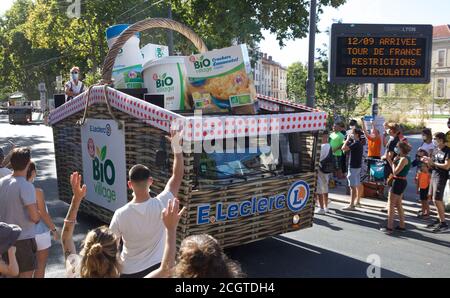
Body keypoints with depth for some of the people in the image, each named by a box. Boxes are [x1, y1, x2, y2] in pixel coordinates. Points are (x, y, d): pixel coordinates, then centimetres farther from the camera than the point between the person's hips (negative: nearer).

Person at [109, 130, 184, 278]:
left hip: (129, 271, 0)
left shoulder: (121, 214, -19)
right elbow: (177, 176, -10)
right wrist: (177, 146, -11)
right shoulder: (161, 205, -21)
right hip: (156, 268, 1)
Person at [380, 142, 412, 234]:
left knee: (391, 204, -5)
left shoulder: (403, 159, -18)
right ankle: (402, 226, 25)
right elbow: (395, 169, 13)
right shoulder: (404, 158, 11)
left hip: (399, 182, -10)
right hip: (401, 182, 10)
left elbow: (395, 171, -21)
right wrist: (389, 160, 11)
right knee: (398, 204, 18)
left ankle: (389, 227, -5)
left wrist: (394, 162, -9)